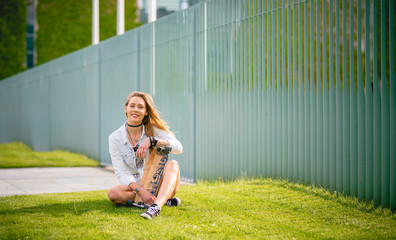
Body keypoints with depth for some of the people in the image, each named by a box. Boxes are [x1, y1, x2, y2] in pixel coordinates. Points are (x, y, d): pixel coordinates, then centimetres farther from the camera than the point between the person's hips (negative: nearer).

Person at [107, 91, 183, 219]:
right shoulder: (115, 138, -4)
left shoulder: (153, 130, -2)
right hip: (135, 185, 0)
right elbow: (121, 173, -11)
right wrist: (141, 191, -28)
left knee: (172, 164, -29)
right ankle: (163, 199, -23)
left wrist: (151, 140, -30)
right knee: (113, 193, -30)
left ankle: (155, 206, -51)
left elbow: (179, 148, -17)